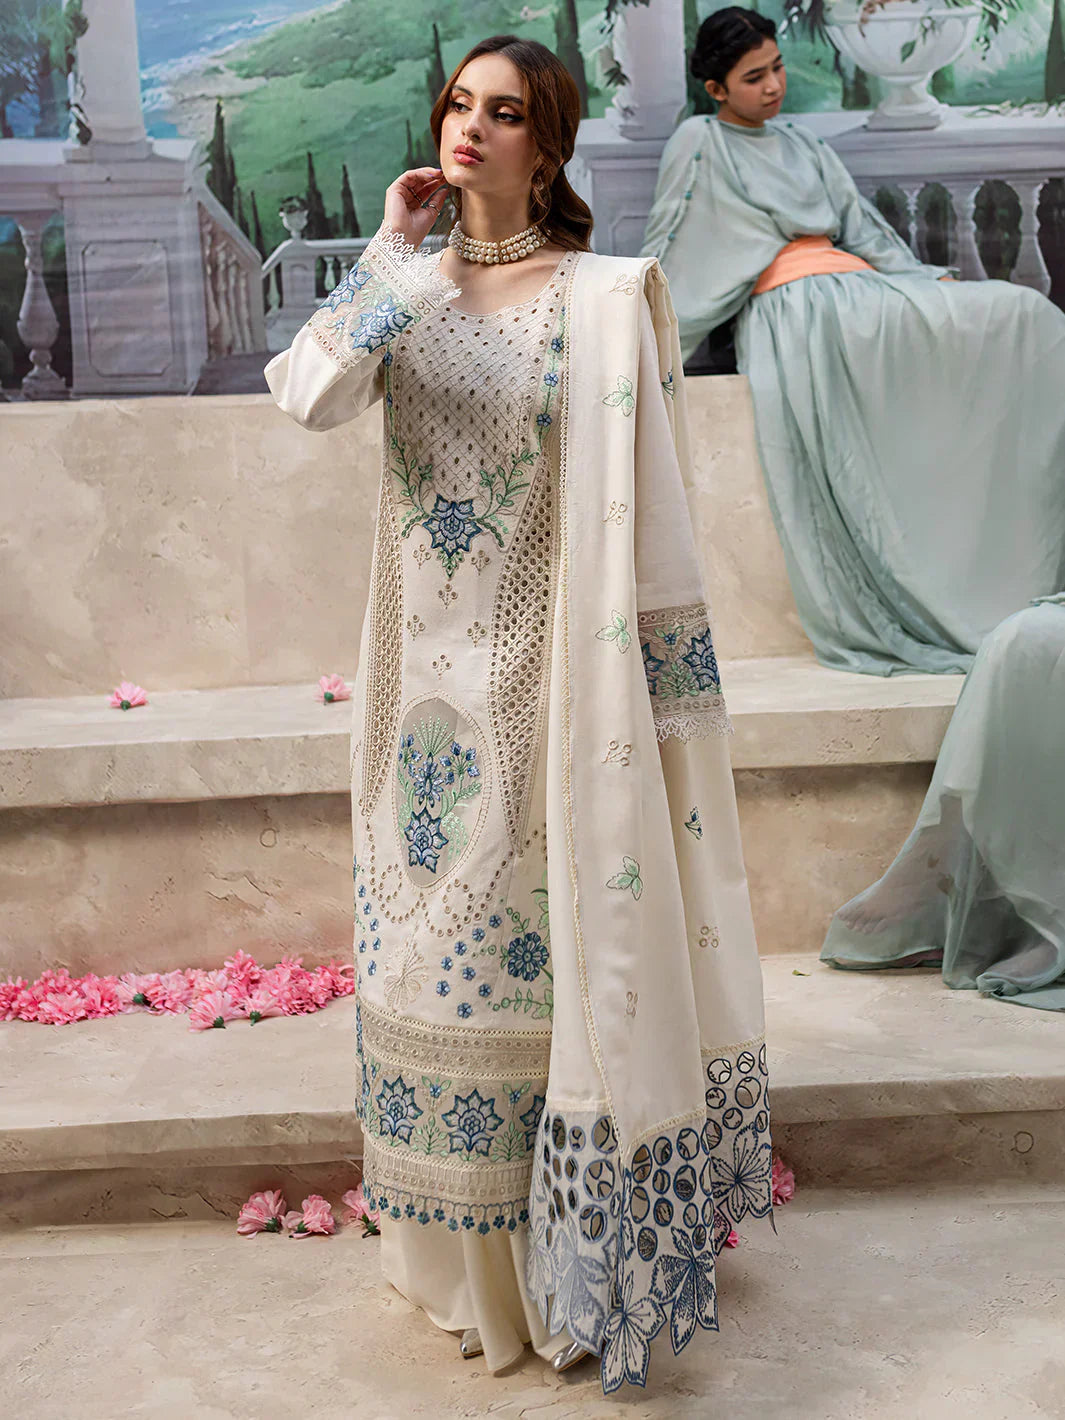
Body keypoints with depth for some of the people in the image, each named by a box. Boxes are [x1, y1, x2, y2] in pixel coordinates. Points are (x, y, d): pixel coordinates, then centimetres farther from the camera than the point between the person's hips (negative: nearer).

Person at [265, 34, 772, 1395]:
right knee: (443, 924, 11)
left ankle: (571, 1247, 20)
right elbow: (307, 395, -10)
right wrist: (393, 248, -8)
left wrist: (645, 658, -13)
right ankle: (468, 1249, 30)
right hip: (430, 663, 5)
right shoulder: (405, 288, 9)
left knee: (555, 930, 3)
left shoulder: (603, 297, -5)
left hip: (546, 663, -4)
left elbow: (637, 499, -8)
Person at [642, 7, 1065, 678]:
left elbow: (862, 225, 23)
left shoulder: (801, 144, 28)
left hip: (856, 284, 7)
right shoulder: (699, 143, 9)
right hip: (788, 303, -7)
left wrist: (934, 281, 10)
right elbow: (669, 254, 5)